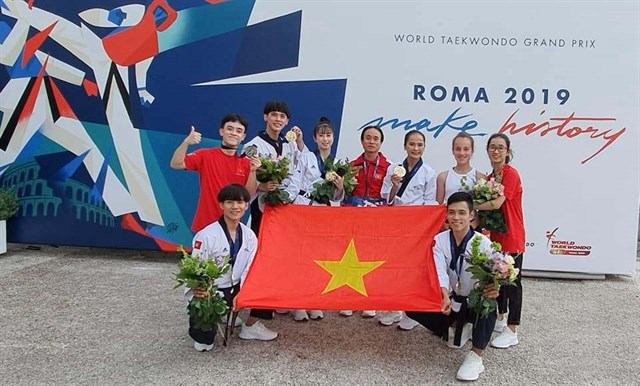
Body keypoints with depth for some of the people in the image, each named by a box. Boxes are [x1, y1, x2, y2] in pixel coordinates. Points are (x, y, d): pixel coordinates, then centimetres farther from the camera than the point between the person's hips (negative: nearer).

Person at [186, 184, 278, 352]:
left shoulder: (249, 236, -1)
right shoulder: (207, 236, -18)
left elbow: (249, 269, -3)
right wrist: (196, 290, -37)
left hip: (236, 288, 6)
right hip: (210, 291, -5)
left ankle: (251, 326, 11)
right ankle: (203, 333, 16)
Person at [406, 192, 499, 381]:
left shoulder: (483, 243, -17)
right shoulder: (439, 240, -8)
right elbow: (440, 271, -23)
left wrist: (493, 288, -54)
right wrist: (445, 296, -43)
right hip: (451, 299, 4)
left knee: (488, 299, -38)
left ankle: (476, 355, -24)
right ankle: (456, 328, 9)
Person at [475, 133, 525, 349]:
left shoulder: (511, 174, -15)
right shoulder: (490, 177, 11)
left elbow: (497, 203, -24)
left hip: (511, 236, -8)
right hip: (496, 235, 8)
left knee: (512, 281, 0)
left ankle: (512, 332, 8)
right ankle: (500, 319, 34)